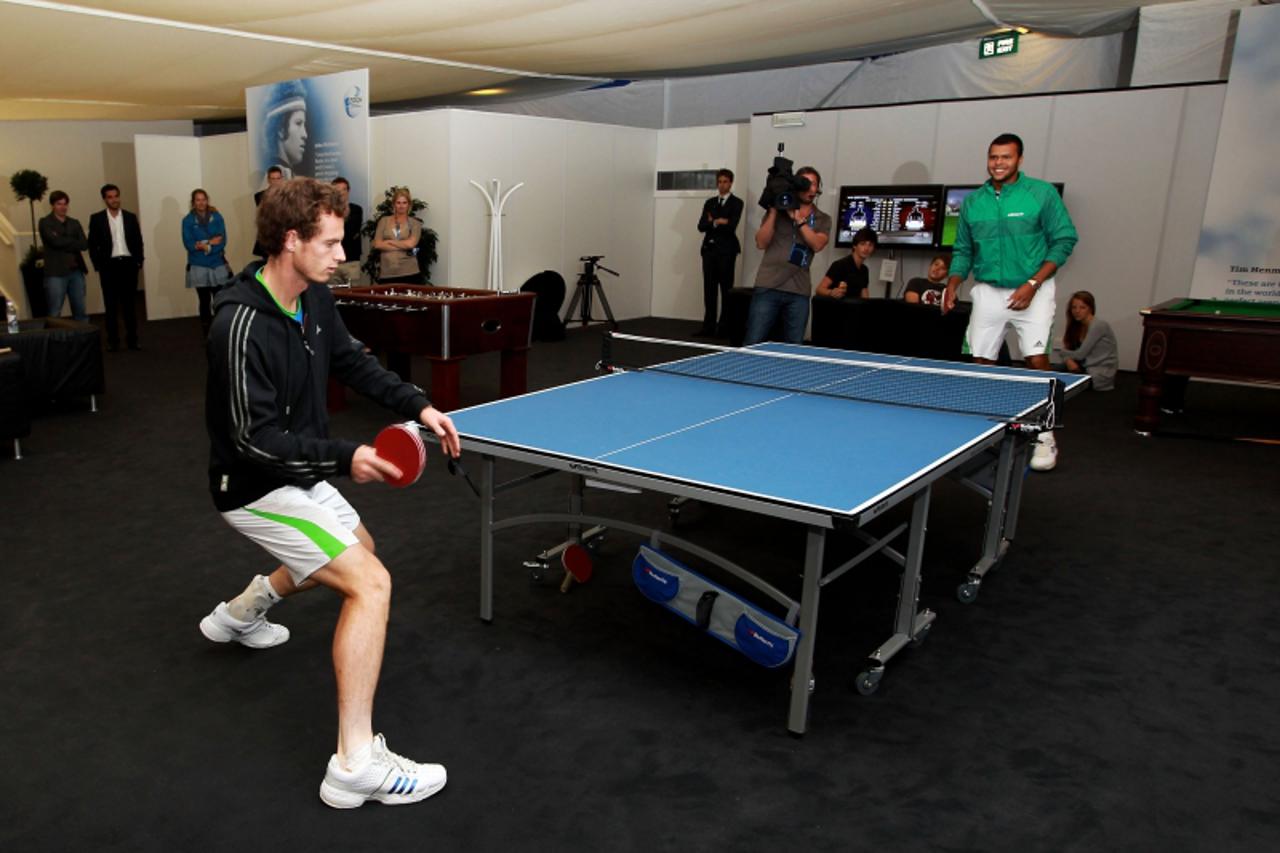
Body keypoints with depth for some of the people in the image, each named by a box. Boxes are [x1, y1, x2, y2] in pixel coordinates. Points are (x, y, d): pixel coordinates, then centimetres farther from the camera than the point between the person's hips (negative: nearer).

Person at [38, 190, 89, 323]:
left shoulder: (74, 223, 15)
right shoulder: (45, 223, 1)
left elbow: (84, 244, 1)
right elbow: (56, 242, -15)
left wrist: (64, 242, -8)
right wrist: (73, 242, -3)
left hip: (76, 271, 4)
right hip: (56, 273, -4)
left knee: (80, 311, 8)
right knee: (55, 314, -2)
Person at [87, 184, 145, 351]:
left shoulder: (130, 217, 8)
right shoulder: (97, 218, 2)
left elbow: (138, 241, 8)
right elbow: (92, 245, 2)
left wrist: (138, 262, -1)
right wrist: (98, 266, -5)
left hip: (128, 264, 1)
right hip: (109, 265, -1)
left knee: (129, 303, 5)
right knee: (111, 305, 3)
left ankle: (132, 339, 8)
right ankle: (113, 341, 7)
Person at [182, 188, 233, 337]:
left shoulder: (216, 217, 4)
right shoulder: (188, 220, 2)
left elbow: (222, 240, -3)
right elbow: (189, 244, -7)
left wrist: (204, 246, -12)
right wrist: (211, 242, -12)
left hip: (218, 265, 0)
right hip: (198, 267, 0)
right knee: (204, 301, 3)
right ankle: (208, 333, 11)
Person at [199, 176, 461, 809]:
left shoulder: (314, 298, -3)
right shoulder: (242, 325, -29)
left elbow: (353, 362, 10)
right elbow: (255, 437, -28)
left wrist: (418, 406, -2)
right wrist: (344, 458, -35)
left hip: (298, 474, 10)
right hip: (257, 488, -10)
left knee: (355, 546, 31)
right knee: (370, 582, -20)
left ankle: (238, 614, 50)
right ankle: (355, 766, -15)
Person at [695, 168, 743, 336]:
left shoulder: (736, 203, 2)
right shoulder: (710, 202, 16)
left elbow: (731, 226, -12)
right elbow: (701, 226, 6)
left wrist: (713, 222, -5)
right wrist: (717, 223, -9)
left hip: (726, 250, -4)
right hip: (709, 248, 5)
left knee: (726, 289, -3)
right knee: (709, 289, 3)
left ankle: (725, 327, 0)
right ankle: (709, 326, 5)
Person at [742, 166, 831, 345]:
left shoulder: (823, 220, 12)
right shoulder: (777, 211, 7)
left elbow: (817, 245, -7)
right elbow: (761, 243, -3)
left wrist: (798, 219, -11)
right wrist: (773, 211, -7)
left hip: (799, 291, 2)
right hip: (769, 286, -2)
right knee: (753, 343, -5)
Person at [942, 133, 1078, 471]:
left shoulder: (1043, 193, -4)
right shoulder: (972, 202, 8)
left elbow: (1064, 240, -4)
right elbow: (963, 250, 15)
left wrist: (1033, 284, -13)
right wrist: (953, 284, -2)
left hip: (1032, 291, -3)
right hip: (987, 291, 4)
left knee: (1037, 360, -12)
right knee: (980, 363, 3)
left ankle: (1045, 436, 0)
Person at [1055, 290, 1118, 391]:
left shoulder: (1099, 325, -14)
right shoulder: (1077, 326, 10)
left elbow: (1080, 354, -16)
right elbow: (1068, 350, 5)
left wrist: (1061, 352, 1)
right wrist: (1068, 360, -17)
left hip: (1101, 375, -7)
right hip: (1085, 369, 7)